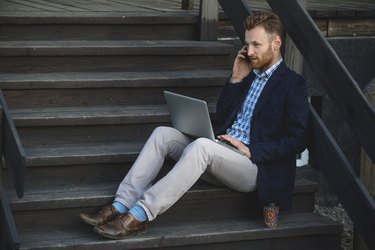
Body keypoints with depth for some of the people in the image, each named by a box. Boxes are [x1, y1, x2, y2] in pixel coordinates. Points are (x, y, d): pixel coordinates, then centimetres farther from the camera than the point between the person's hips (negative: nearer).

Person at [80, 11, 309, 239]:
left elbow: (297, 139, -10)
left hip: (255, 167, -8)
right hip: (223, 154, 8)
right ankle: (121, 206, -24)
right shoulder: (249, 75, 21)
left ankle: (140, 215, -39)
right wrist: (236, 79, 10)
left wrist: (251, 151, -16)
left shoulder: (293, 84, -2)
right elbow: (222, 117, 20)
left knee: (201, 145, -36)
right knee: (163, 134, -12)